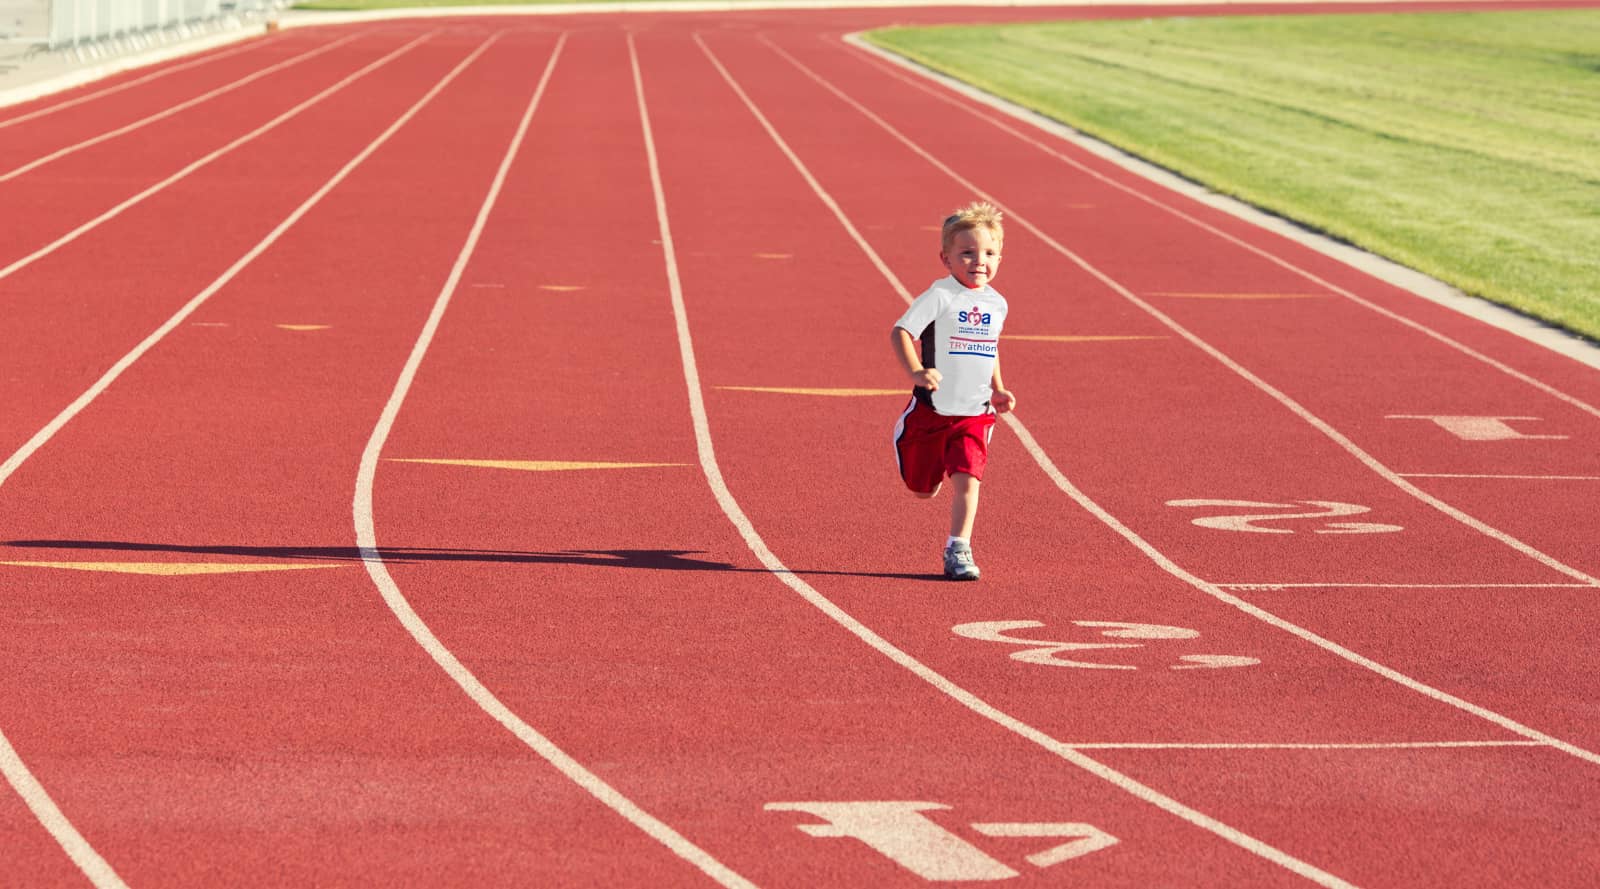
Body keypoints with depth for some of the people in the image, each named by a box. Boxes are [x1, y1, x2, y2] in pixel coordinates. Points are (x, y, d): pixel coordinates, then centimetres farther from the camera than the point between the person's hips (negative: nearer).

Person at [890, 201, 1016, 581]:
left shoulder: (996, 303, 4)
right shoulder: (940, 296, -15)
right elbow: (900, 332, -23)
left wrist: (997, 390, 12)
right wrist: (916, 372, -38)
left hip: (975, 415, 3)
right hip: (931, 411, -3)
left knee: (967, 480, -15)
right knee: (923, 490, 13)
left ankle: (958, 552, -8)